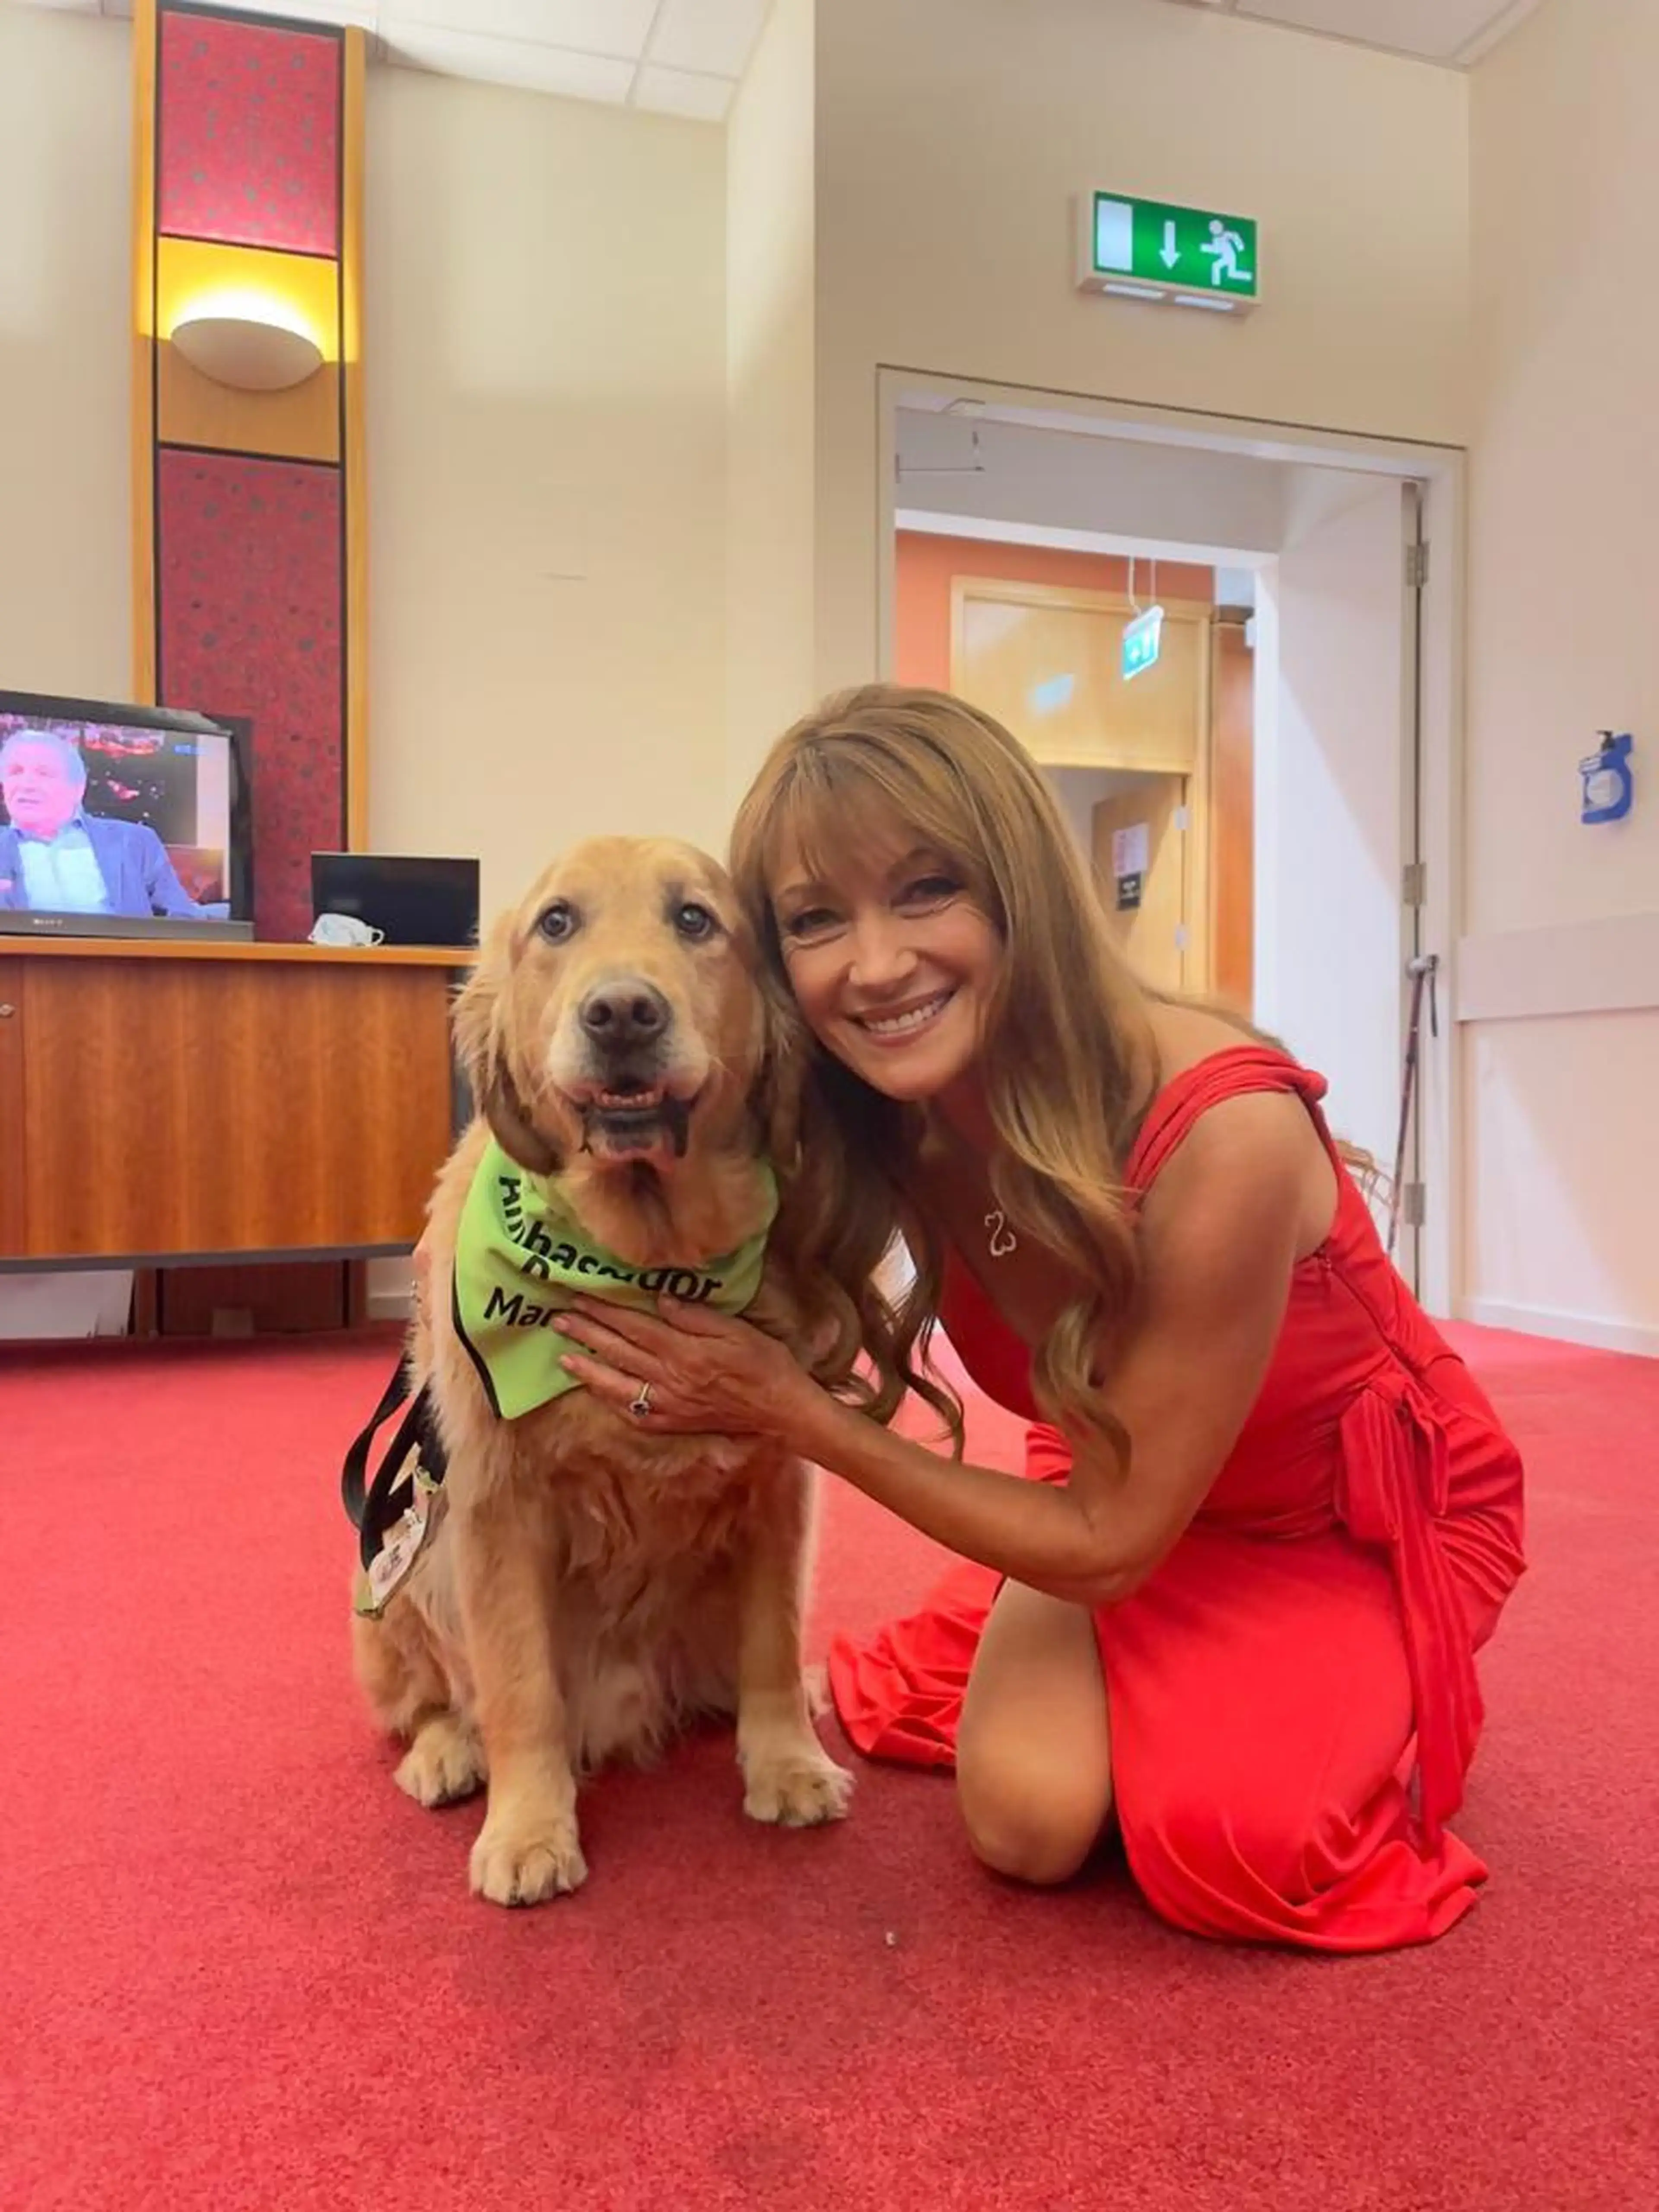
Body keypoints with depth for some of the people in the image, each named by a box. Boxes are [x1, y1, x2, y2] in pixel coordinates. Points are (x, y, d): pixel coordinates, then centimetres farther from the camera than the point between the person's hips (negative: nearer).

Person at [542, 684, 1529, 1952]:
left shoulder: (1222, 1135, -37)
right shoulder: (878, 1130, -21)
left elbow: (1109, 1544, -26)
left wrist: (787, 1406, -29)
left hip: (1363, 1518, -3)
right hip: (1125, 1487, 3)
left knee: (1223, 1847, -23)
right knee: (1031, 1814, -18)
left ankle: (1356, 1699, 11)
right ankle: (1181, 1690, 15)